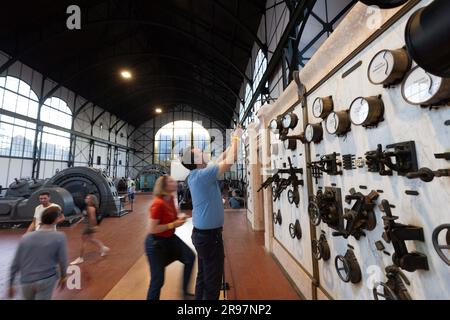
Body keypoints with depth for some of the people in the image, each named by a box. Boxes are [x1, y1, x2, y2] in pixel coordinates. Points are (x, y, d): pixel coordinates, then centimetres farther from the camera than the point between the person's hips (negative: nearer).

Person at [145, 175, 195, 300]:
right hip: (156, 243, -8)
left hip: (170, 238, 8)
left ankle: (185, 292, 31)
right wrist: (174, 224, -24)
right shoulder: (158, 204, -28)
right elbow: (152, 229, -26)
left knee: (190, 257, 10)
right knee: (158, 279, 9)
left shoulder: (170, 199, -3)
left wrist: (179, 219, -5)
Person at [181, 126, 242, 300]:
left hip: (202, 232, 9)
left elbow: (220, 161, 11)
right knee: (212, 281, 8)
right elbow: (229, 161, -23)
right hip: (209, 234, -9)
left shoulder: (196, 175, 5)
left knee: (203, 277, 23)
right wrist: (236, 138, -9)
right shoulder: (202, 175, -22)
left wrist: (233, 142, 10)